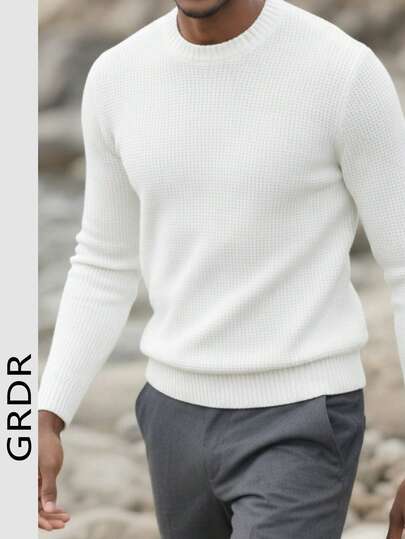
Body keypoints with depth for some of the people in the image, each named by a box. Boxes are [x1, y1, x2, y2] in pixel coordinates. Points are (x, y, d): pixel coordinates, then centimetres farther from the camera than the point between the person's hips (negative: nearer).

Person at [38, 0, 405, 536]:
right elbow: (106, 269, 10)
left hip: (301, 424, -6)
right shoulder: (117, 78, -1)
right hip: (183, 415, 6)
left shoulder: (346, 71, -17)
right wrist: (45, 423, 1)